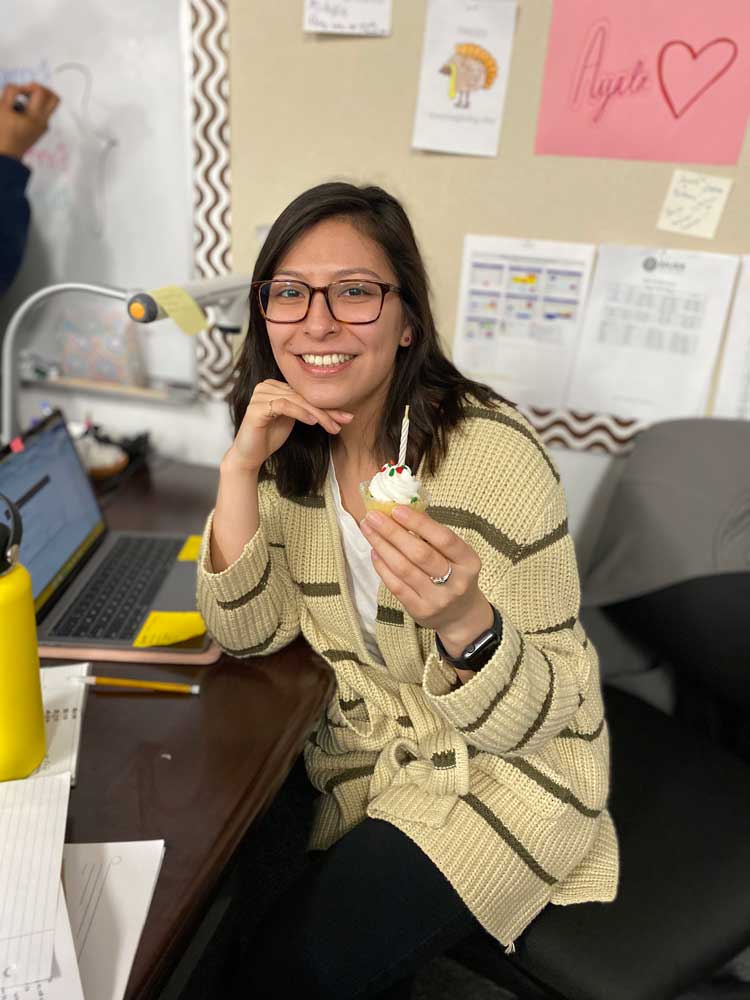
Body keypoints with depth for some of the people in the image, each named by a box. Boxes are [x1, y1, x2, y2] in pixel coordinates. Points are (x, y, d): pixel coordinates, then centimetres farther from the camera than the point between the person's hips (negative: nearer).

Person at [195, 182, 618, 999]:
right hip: (357, 740, 5)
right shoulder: (292, 448, -7)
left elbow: (540, 714, -21)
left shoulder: (494, 453, -25)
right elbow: (249, 632, -9)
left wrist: (465, 623, -43)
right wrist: (241, 466, -22)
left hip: (502, 764, -4)